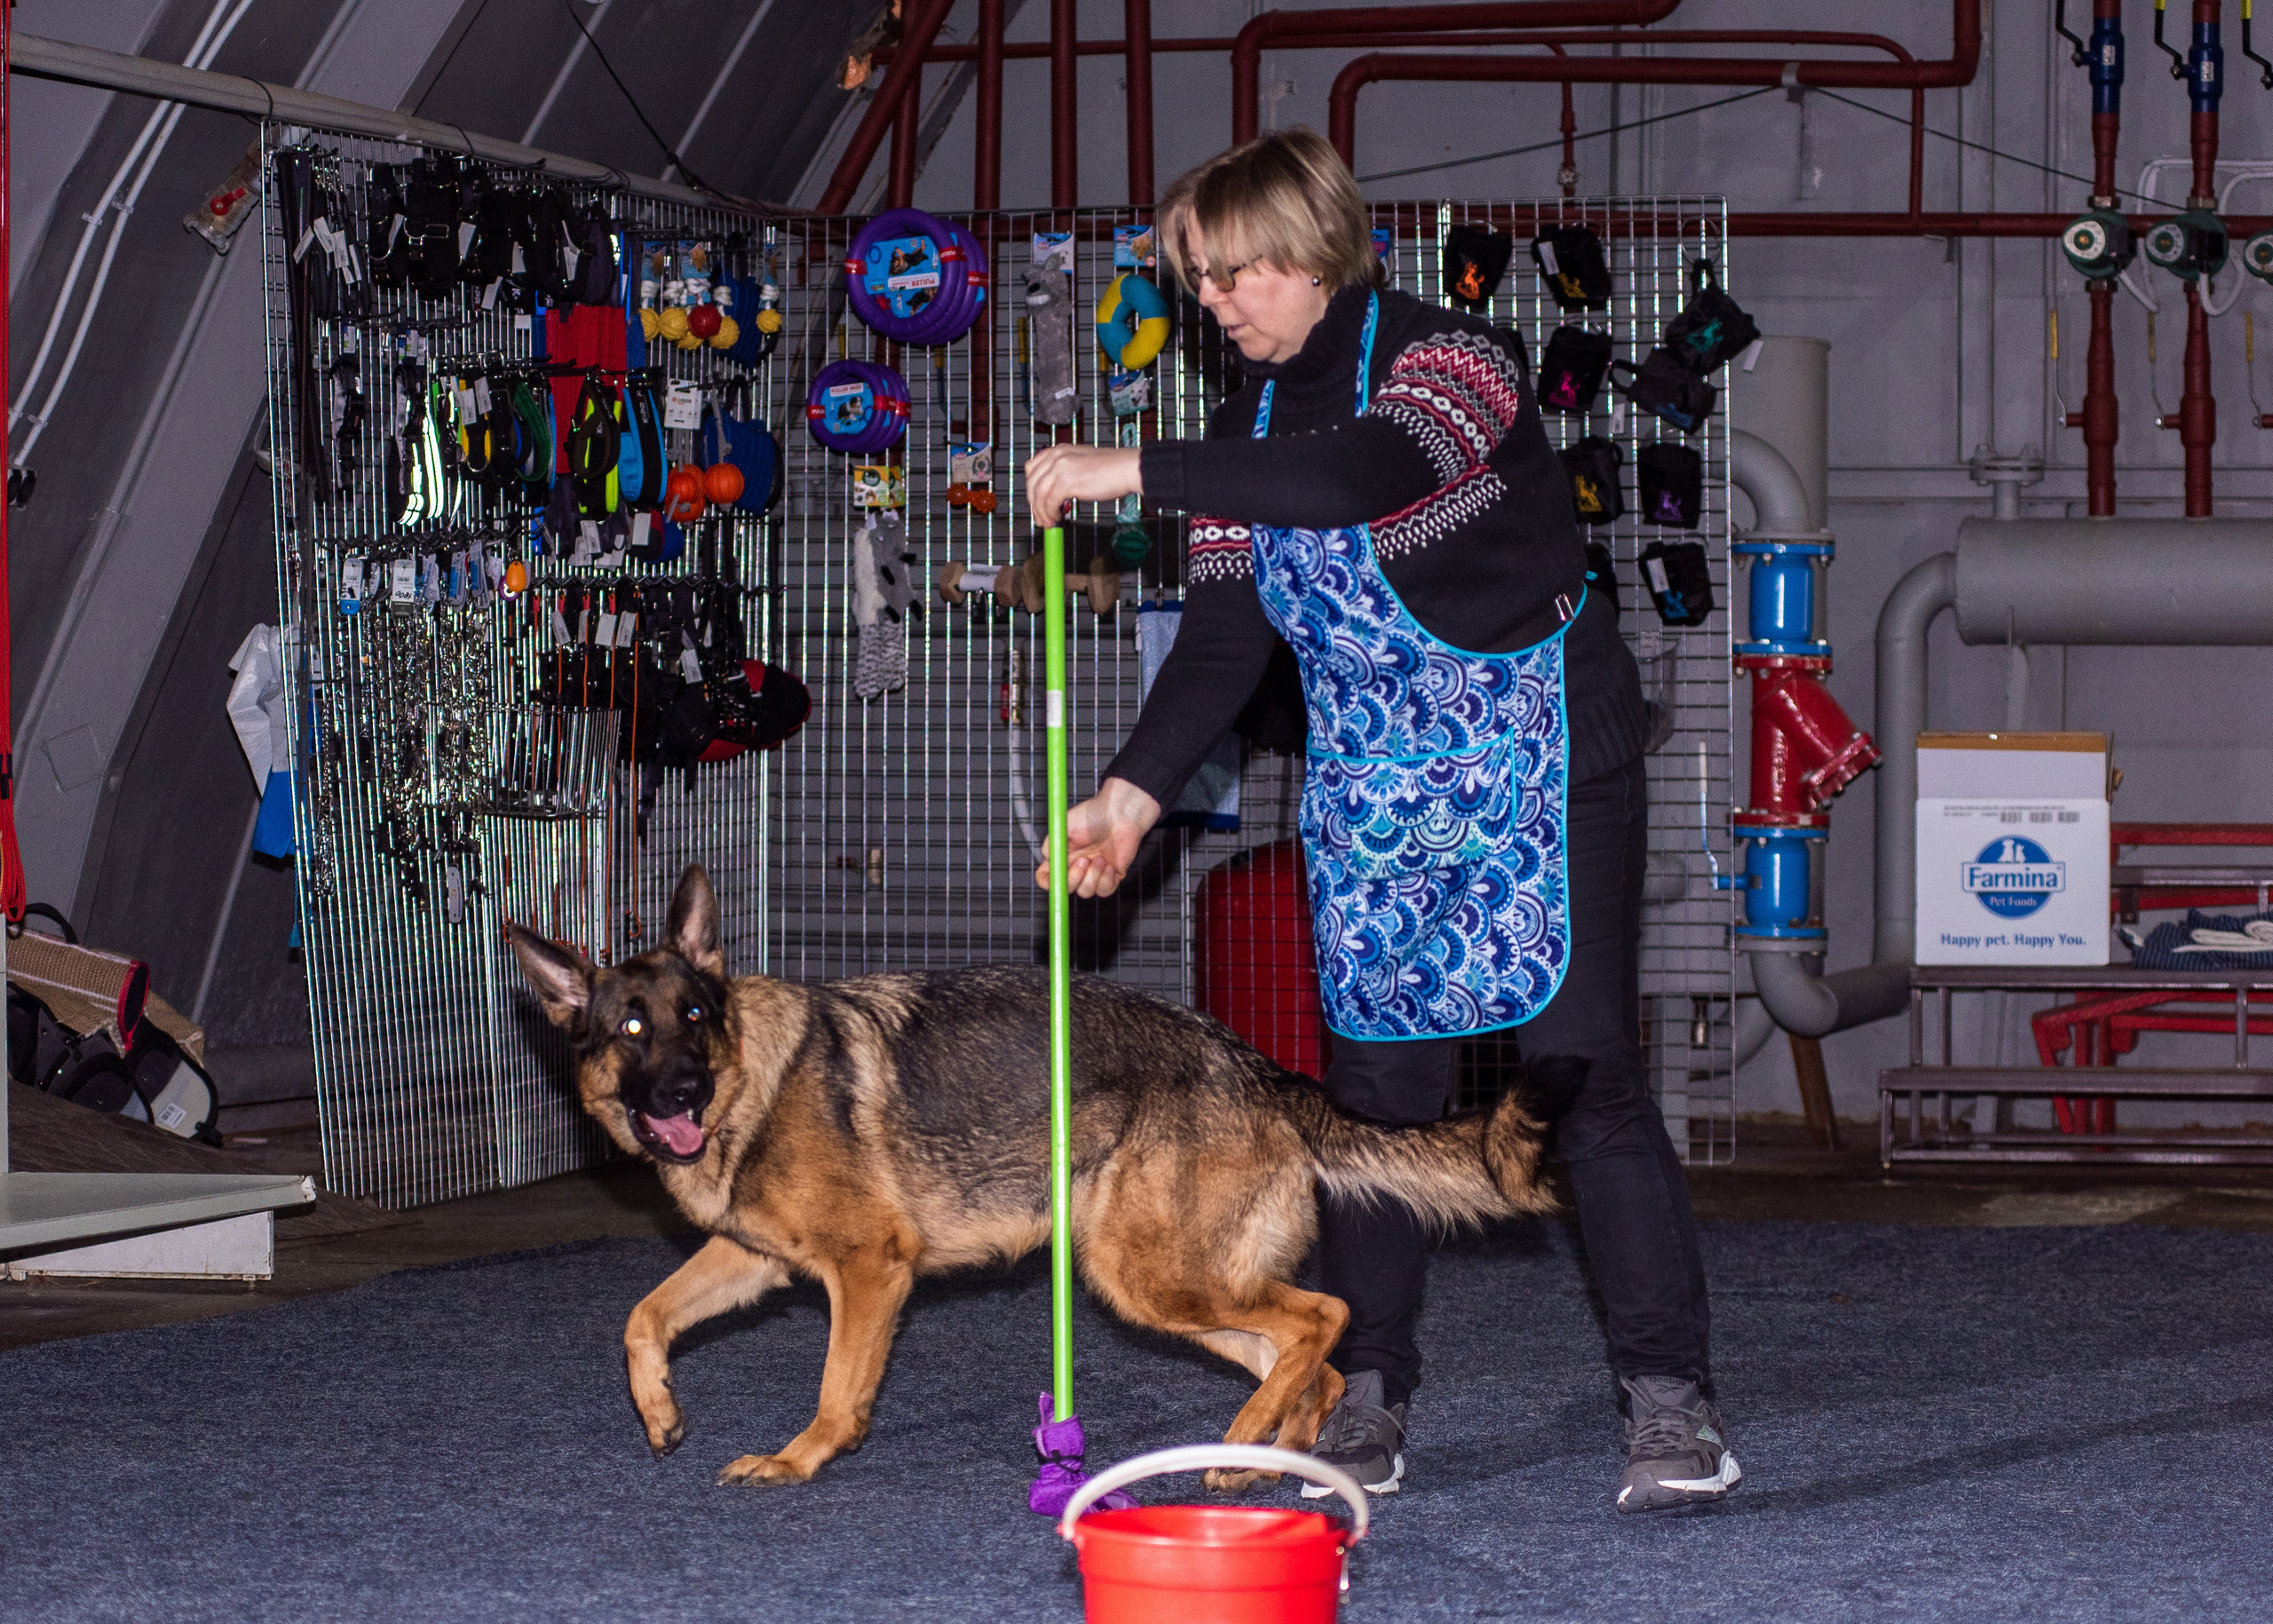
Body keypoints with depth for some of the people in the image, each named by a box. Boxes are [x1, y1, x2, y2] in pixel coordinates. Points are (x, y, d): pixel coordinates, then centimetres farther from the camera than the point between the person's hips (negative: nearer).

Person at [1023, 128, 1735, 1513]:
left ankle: (1673, 1399, -8)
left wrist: (1139, 471, -35)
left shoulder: (1453, 358, -14)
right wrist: (1134, 795, -11)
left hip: (1541, 764, -6)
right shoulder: (1254, 422, 8)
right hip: (1372, 785, 6)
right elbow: (1225, 634, 3)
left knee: (1583, 1069, -10)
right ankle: (1369, 1396, 8)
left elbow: (1367, 473, -36)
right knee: (1376, 1076, 2)